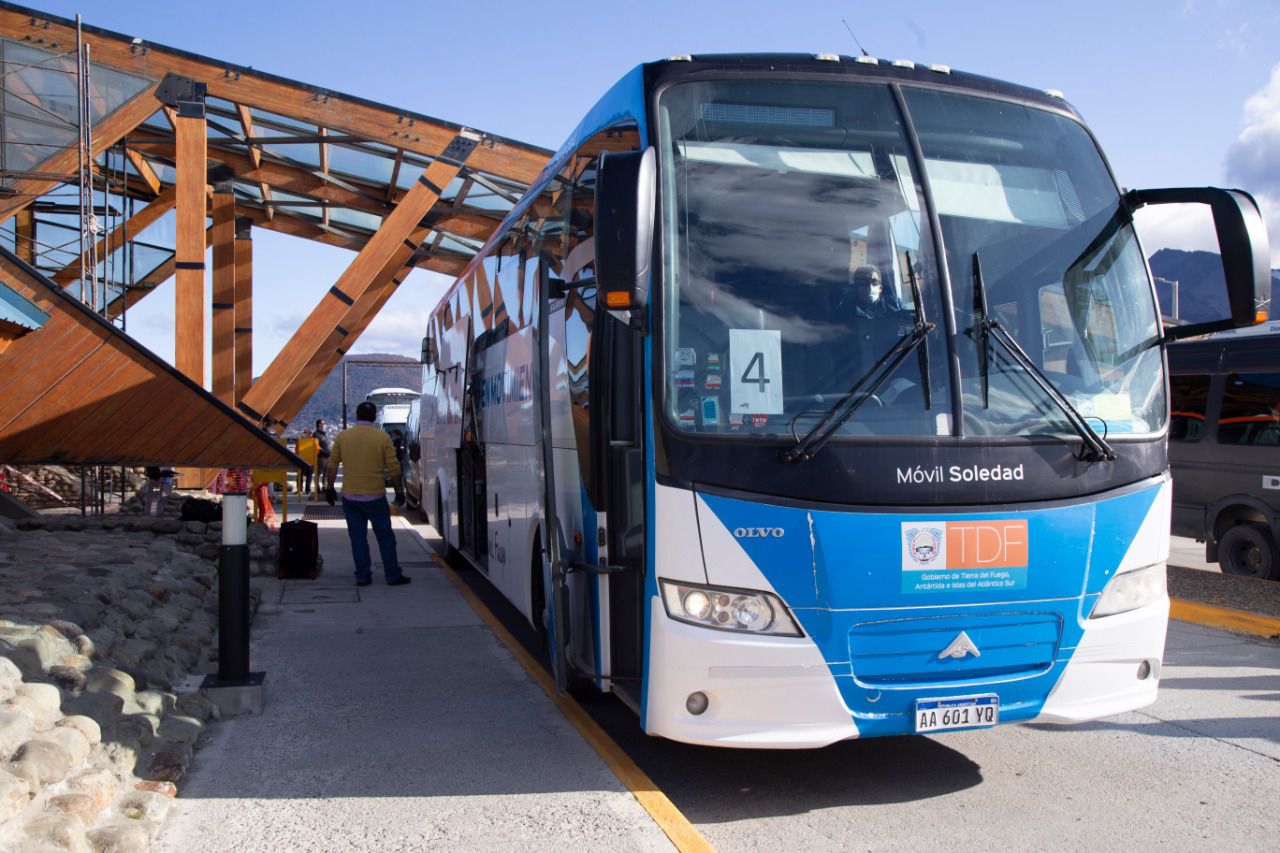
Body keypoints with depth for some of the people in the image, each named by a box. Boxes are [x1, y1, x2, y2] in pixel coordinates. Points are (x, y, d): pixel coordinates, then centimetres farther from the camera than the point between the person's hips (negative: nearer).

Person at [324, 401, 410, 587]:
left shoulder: (342, 436, 1)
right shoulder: (383, 438, -6)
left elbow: (332, 465, 4)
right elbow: (394, 469, -5)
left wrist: (329, 488, 15)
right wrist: (399, 491, 5)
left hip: (350, 497, 2)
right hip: (375, 497, -2)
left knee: (358, 537, 10)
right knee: (385, 537, 8)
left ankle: (362, 576, 11)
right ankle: (393, 576, 10)